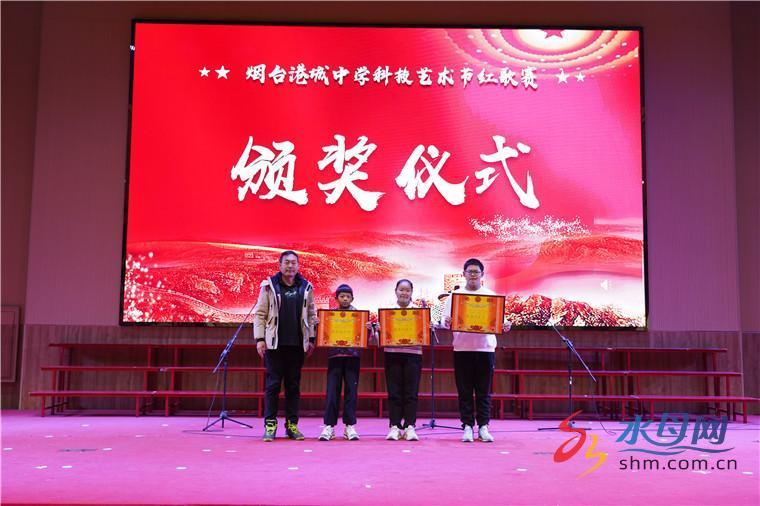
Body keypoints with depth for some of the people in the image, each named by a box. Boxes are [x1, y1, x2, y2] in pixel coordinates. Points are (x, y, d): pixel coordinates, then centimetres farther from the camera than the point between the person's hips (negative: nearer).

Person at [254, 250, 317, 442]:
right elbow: (260, 314, 2)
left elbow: (311, 315, 12)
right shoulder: (269, 286, 1)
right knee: (272, 384, -1)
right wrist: (259, 339, -5)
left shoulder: (306, 287, 8)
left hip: (297, 344, 2)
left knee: (294, 385, 7)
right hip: (274, 344, -2)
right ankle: (270, 425, 4)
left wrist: (311, 339, 7)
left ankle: (292, 424, 14)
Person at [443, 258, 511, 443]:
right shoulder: (455, 295, 8)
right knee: (465, 391, 2)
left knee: (484, 391, 4)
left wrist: (505, 326, -15)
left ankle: (483, 427, 10)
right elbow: (446, 320, 4)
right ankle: (467, 427, 8)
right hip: (462, 348, 0)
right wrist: (447, 323, -19)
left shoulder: (491, 296, 9)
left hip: (486, 347, 0)